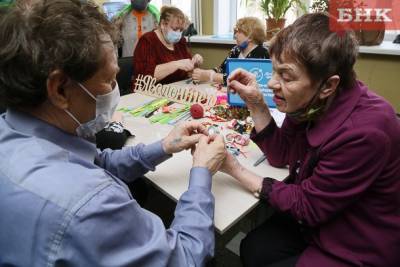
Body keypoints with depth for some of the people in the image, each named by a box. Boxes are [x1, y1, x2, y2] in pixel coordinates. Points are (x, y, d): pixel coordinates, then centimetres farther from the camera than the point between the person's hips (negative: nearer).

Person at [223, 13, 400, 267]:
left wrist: (236, 170, -21)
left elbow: (306, 205, -23)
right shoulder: (312, 101, -13)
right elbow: (282, 154, -1)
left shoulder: (365, 132, -34)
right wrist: (255, 104, -13)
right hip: (319, 218, 6)